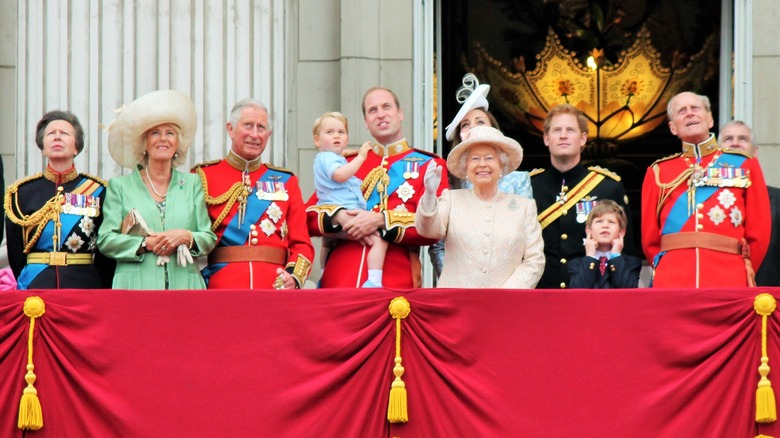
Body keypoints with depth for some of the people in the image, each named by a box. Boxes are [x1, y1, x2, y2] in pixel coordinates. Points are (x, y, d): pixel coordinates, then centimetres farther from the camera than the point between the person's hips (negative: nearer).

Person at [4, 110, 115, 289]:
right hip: (35, 288, 0)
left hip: (85, 287, 0)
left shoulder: (97, 191, 5)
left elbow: (106, 255, 6)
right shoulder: (22, 192, 7)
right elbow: (15, 254, 9)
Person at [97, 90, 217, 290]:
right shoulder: (119, 185, 13)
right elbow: (105, 240, 4)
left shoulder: (192, 184, 18)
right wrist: (145, 243, -9)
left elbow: (209, 239, 13)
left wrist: (186, 237, -8)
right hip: (136, 286, -1)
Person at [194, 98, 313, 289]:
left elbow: (301, 243, 9)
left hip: (275, 288, 2)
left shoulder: (285, 181, 14)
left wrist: (294, 277, -10)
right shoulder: (203, 177, 7)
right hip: (222, 289, -2)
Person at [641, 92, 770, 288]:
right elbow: (649, 236, 14)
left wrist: (743, 272, 10)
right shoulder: (658, 172, 13)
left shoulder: (743, 165, 12)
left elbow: (759, 233, 11)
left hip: (729, 286, 0)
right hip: (672, 286, 0)